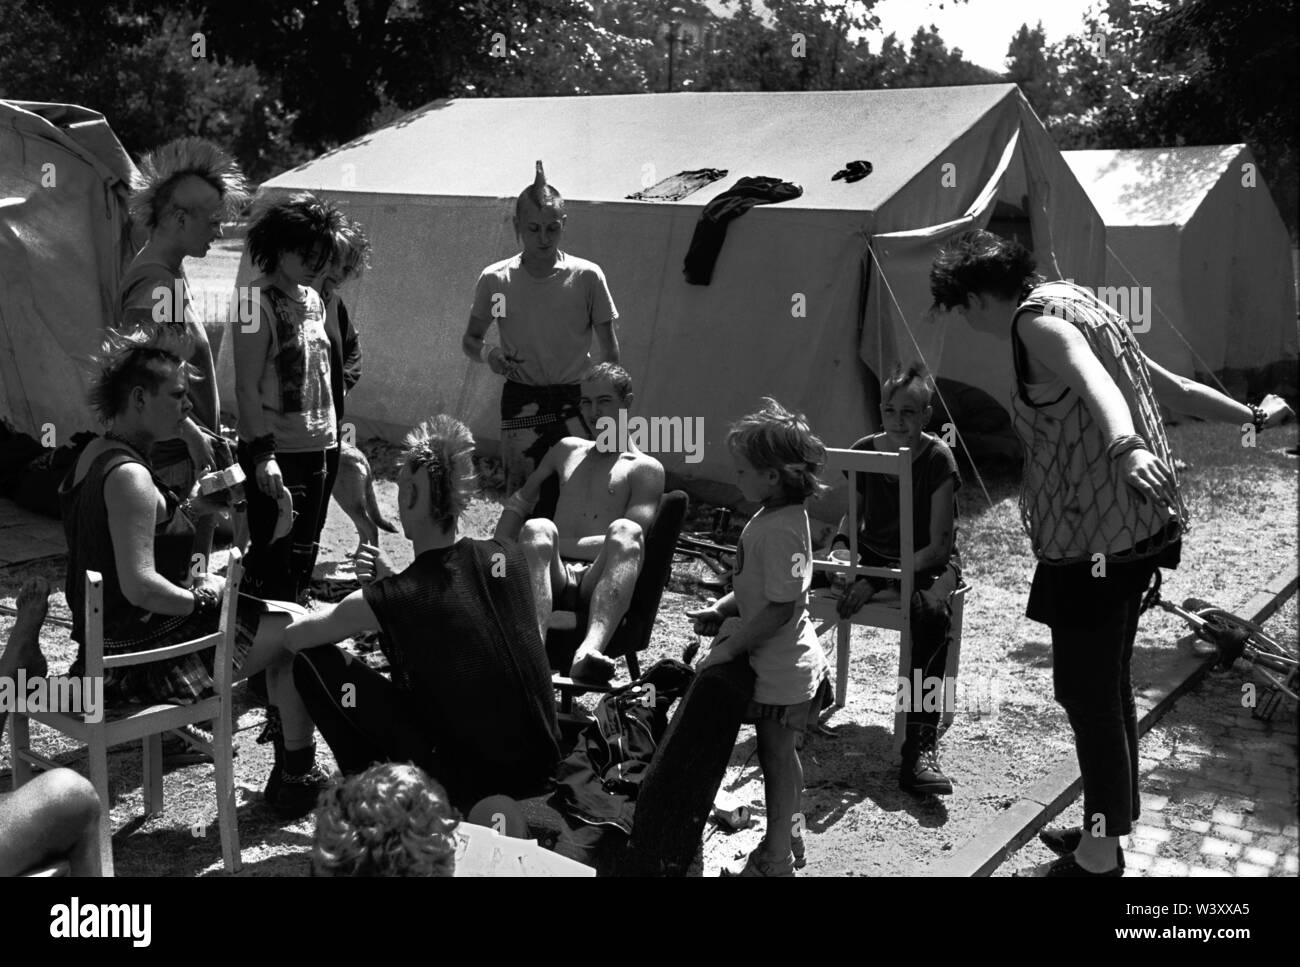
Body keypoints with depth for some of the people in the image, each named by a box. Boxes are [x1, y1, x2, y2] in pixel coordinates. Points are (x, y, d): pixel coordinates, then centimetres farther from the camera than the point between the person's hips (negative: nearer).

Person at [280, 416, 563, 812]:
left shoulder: (391, 599, -18)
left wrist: (337, 612, 16)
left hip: (467, 788, -6)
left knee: (313, 661, 1)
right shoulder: (509, 559, -4)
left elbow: (292, 636, -4)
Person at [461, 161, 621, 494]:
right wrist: (487, 354, -12)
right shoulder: (495, 280, -2)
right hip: (520, 401, 1)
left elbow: (610, 352, 2)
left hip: (575, 399, -1)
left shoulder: (587, 277, -6)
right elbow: (470, 340, 10)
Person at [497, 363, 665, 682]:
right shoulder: (567, 450, 31)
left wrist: (550, 543, -8)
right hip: (554, 577, 3)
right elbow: (518, 504, 34)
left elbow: (631, 542, -3)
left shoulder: (645, 468, 14)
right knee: (538, 528, -31)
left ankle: (590, 650, -58)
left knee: (625, 531, -35)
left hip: (599, 582, -3)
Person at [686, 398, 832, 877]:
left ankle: (776, 858, 23)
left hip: (781, 673, -9)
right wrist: (720, 609, 4)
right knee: (781, 755, 23)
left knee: (776, 758, 7)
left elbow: (780, 608, -29)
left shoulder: (778, 530, -28)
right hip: (783, 663, 9)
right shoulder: (780, 515, 3)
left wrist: (730, 646, -21)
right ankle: (784, 838, 40)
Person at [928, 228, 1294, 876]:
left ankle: (1100, 855, 10)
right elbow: (1169, 386, 22)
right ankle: (1109, 826, 33)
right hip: (1130, 530, 10)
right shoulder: (1081, 306, 17)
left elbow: (1094, 383, -34)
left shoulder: (1038, 318, -13)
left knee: (1087, 693, -1)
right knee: (1108, 684, 19)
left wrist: (1125, 446, -52)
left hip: (1093, 540, -10)